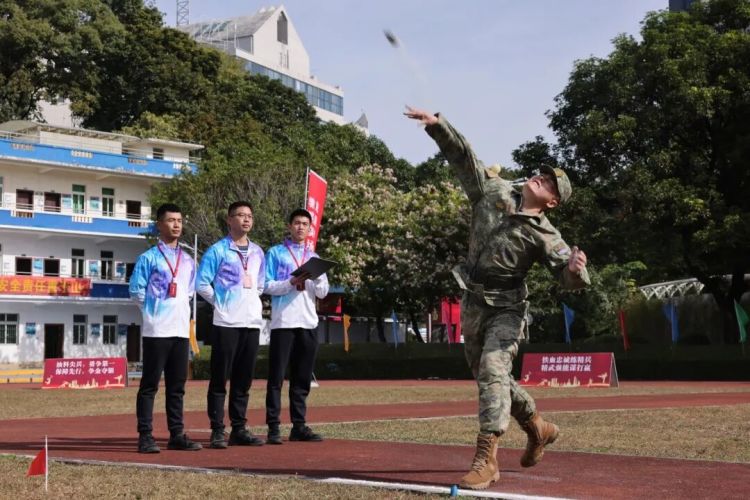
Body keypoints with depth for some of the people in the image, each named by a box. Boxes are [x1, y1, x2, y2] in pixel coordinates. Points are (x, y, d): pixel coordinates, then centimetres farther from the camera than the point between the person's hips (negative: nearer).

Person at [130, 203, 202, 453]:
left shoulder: (188, 261, 16)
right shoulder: (149, 258, -2)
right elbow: (136, 290, -4)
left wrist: (180, 310, 12)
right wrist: (154, 310, 0)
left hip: (181, 329, 6)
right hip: (156, 329, -6)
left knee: (177, 385, 9)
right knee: (150, 384, -3)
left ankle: (177, 435, 14)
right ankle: (145, 437, -1)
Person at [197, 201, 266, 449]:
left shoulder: (257, 252, 15)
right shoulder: (217, 250, -4)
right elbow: (202, 284, -7)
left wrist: (252, 302, 12)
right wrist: (220, 303, -2)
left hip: (252, 322, 6)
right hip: (226, 323, -6)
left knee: (244, 380, 9)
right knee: (220, 379, -2)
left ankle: (239, 429, 16)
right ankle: (217, 431, 1)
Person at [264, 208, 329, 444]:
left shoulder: (313, 257, 17)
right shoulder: (275, 253, 5)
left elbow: (322, 292, 10)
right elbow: (267, 286, -4)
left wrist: (316, 276, -9)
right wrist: (292, 282, -16)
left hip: (308, 323, 5)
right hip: (283, 323, -4)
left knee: (302, 379, 7)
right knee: (276, 378, -4)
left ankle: (299, 426, 11)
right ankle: (273, 428, -3)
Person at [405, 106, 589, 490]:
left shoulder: (544, 235, -13)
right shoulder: (493, 191, 0)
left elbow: (569, 277, -21)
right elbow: (462, 156, -1)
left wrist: (576, 268, -44)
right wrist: (437, 124, -12)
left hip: (506, 308, -6)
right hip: (473, 304, 6)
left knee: (492, 371, -21)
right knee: (489, 376, 18)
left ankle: (486, 459, -23)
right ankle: (537, 427, 39)